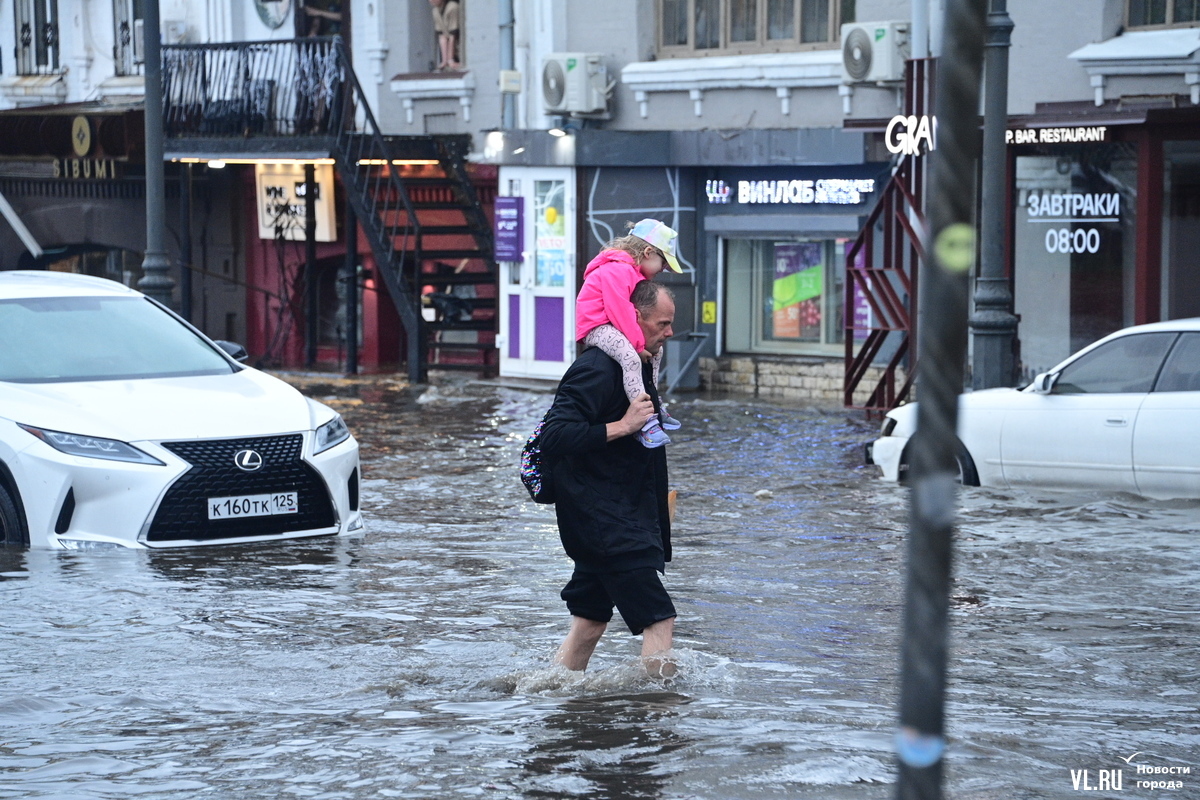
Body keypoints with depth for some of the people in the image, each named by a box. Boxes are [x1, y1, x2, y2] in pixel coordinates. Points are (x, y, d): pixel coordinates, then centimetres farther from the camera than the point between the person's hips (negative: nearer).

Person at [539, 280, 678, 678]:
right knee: (659, 620, -12)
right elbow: (554, 437, -26)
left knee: (589, 625, 12)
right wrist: (624, 426, -25)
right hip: (602, 519, -10)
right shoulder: (597, 369, -17)